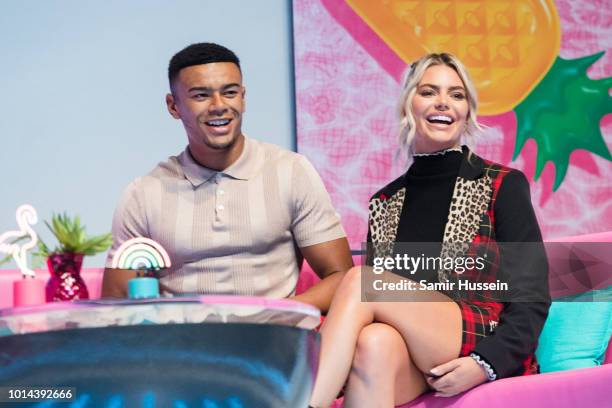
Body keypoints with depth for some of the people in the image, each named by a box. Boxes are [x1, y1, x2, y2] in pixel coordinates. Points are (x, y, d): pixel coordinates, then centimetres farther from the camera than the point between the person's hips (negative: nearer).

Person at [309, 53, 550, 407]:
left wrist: (487, 363, -16)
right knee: (374, 343, -35)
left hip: (483, 351, -3)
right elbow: (377, 308, 15)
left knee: (359, 281, -27)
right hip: (413, 366, 3)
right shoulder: (384, 203, 17)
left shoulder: (503, 186, 5)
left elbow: (531, 299, 0)